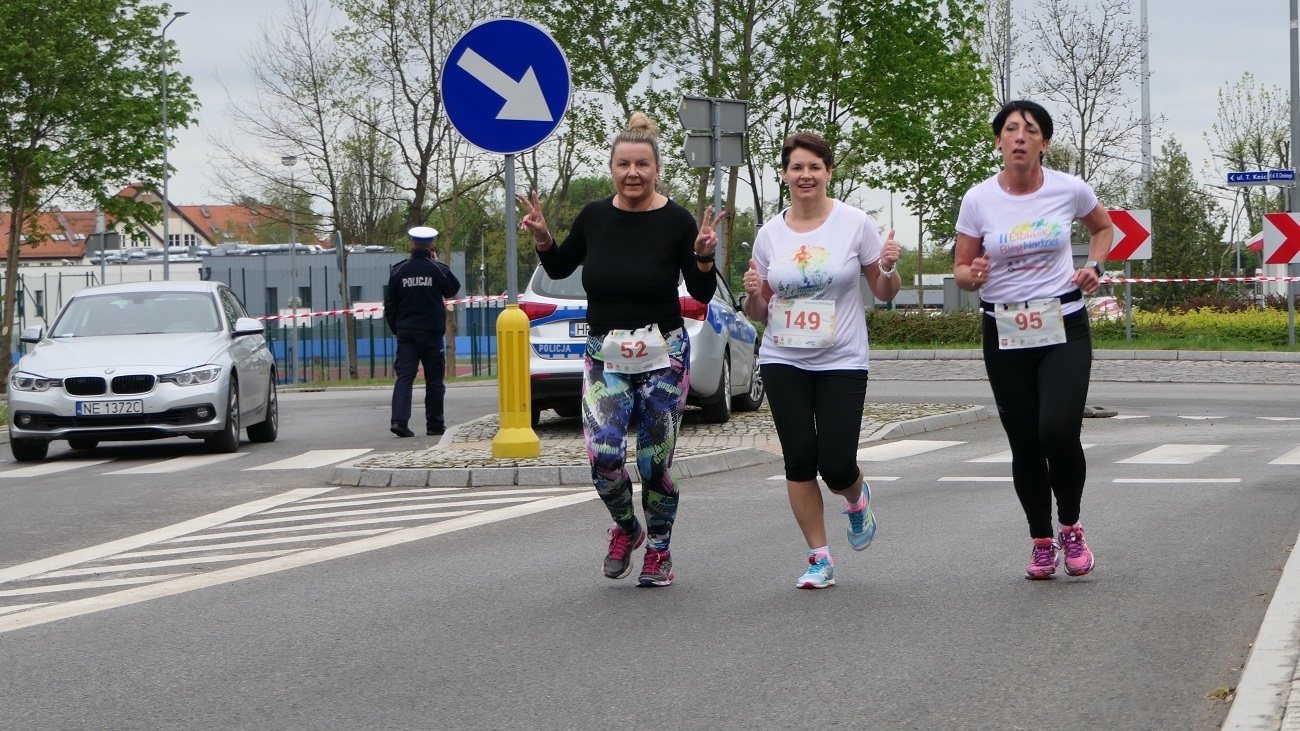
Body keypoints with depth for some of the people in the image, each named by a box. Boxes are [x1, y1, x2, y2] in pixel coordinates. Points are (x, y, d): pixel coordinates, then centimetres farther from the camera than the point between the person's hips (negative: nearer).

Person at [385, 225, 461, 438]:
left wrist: (396, 328, 15)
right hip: (431, 332, -1)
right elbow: (453, 288, 12)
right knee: (434, 378, 8)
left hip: (406, 332, 2)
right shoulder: (438, 269, -7)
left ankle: (399, 420, -19)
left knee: (404, 375, -2)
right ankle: (434, 424, 11)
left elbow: (390, 303, 4)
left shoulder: (399, 271, 0)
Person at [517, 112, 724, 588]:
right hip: (604, 357, 2)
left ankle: (659, 551, 27)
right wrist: (542, 239, -4)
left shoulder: (676, 222, -8)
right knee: (602, 456, -13)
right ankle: (625, 527, 17)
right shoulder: (594, 217, 0)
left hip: (662, 357, -2)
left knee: (655, 465, 3)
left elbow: (703, 294, -4)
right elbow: (559, 269, 15)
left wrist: (703, 258, -22)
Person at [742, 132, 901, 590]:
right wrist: (753, 294, -10)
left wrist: (889, 268, -15)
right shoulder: (770, 234, 5)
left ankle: (857, 499, 29)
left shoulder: (855, 224, -2)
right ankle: (819, 558, 9)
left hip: (842, 363, -2)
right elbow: (759, 312, 12)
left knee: (837, 466, -8)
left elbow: (885, 294, 6)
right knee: (799, 460, -4)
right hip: (784, 362, 2)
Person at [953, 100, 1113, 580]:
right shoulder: (978, 200, -4)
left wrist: (1094, 266, -1)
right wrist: (973, 276, -19)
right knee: (1025, 444, 4)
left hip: (1064, 328, -1)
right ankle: (1042, 543, 24)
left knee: (1058, 432, -19)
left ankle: (1071, 529, 6)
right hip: (1004, 333, 1)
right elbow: (961, 269, 4)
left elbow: (1102, 226, 18)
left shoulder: (1069, 190, -4)